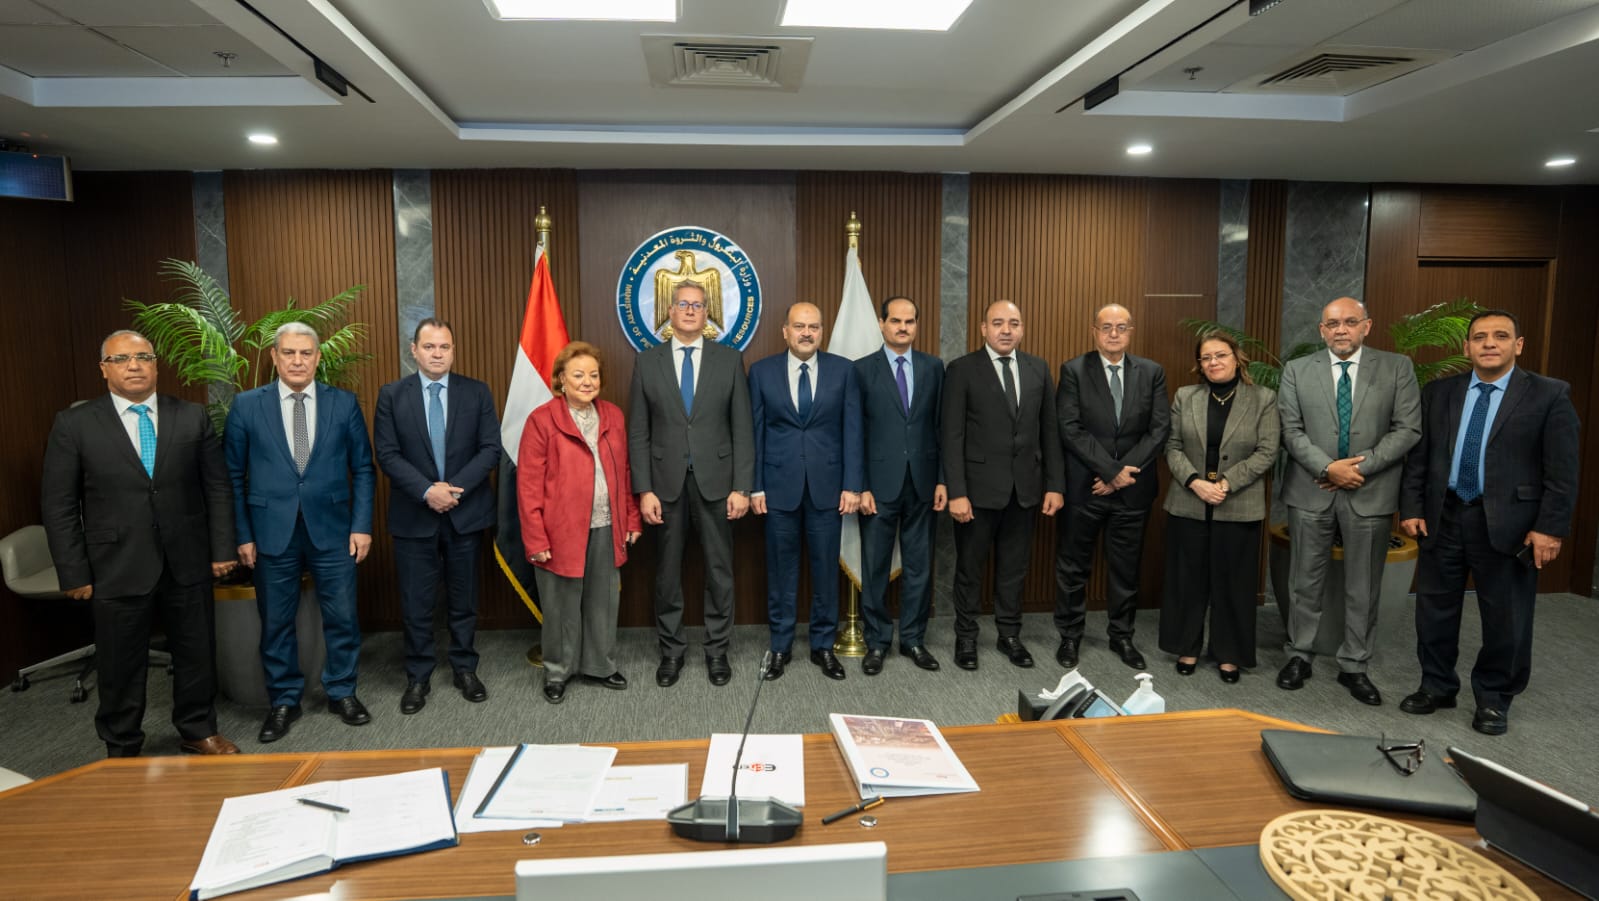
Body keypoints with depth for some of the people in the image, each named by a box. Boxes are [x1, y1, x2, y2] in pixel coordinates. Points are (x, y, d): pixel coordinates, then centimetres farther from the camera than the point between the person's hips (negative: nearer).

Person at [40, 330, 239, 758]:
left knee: (197, 653, 12)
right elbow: (59, 506, -1)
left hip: (188, 563, 2)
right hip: (117, 568, -1)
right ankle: (122, 749, 30)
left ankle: (197, 731, 32)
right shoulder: (74, 424, -2)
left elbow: (217, 487, 4)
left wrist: (222, 549, 0)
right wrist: (74, 574, -4)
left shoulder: (192, 417, 2)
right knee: (121, 666, 11)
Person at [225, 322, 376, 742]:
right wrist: (243, 535, -1)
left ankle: (342, 692, 25)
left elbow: (362, 469, 4)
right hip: (272, 532, 0)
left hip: (332, 530, 0)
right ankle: (283, 701, 26)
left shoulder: (344, 403, 2)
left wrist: (362, 525, -2)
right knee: (276, 623, 10)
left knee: (341, 617, 7)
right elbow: (234, 476, 3)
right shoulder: (247, 405, 1)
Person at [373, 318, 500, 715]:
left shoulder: (477, 392, 1)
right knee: (416, 603, 7)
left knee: (464, 599, 12)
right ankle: (417, 677, 21)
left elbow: (490, 449, -4)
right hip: (413, 516, 0)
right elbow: (387, 454, -5)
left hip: (466, 512, 1)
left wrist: (455, 488, -15)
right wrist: (427, 491, -17)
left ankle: (465, 669, 26)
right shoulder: (391, 395, 0)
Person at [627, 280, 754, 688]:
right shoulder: (648, 361, 3)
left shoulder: (729, 359, 2)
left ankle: (717, 650, 23)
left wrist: (742, 487, -6)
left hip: (715, 481, 0)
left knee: (719, 569, 8)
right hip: (666, 482, 0)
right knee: (668, 571, 9)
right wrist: (644, 490, -5)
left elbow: (742, 428, 0)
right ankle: (671, 651, 25)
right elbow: (638, 433, 2)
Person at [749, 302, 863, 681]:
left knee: (826, 566, 8)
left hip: (827, 484, 0)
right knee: (781, 568, 8)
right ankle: (780, 646, 22)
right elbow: (755, 432, 3)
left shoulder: (843, 369, 2)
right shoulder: (762, 371, 2)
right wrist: (755, 486, -2)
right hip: (779, 484, 0)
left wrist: (852, 485, -6)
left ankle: (823, 645, 23)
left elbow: (852, 430, 0)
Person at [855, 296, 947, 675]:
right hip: (880, 483, -2)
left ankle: (914, 638, 23)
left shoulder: (933, 367, 7)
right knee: (875, 567, 6)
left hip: (923, 483, 2)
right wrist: (860, 486, -8)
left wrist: (942, 480, 2)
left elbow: (941, 427, 6)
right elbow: (856, 433, -2)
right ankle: (877, 641, 19)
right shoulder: (863, 369, 0)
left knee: (919, 565, 9)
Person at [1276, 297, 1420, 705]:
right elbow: (1291, 430, -2)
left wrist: (1360, 466, -13)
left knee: (1363, 588, 9)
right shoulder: (1297, 370, 3)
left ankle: (1354, 666, 22)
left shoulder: (1397, 367, 2)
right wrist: (1329, 467, -15)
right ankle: (1299, 655, 24)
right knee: (1305, 582, 10)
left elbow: (1408, 429, -4)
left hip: (1370, 493, 0)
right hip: (1311, 492, 0)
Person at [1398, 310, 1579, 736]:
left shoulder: (1549, 394, -3)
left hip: (1508, 524, -3)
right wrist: (1411, 508, 1)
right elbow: (1418, 457, 8)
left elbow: (1562, 471, -5)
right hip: (1443, 517, 3)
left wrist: (1550, 528, -10)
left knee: (1506, 620, 7)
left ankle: (1494, 700, 24)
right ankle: (1437, 686, 28)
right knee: (1434, 611, 11)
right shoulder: (1438, 392, 6)